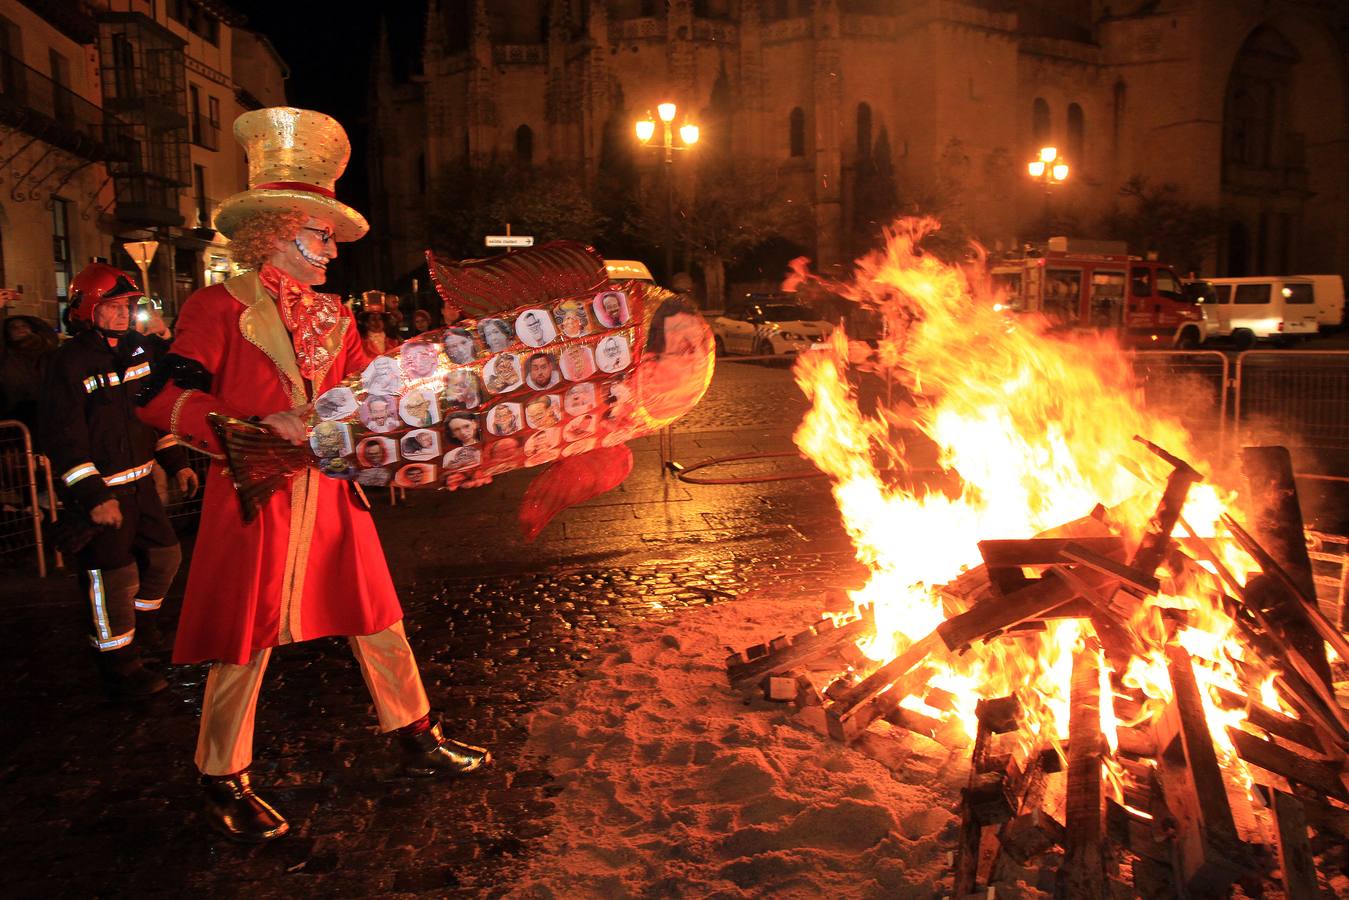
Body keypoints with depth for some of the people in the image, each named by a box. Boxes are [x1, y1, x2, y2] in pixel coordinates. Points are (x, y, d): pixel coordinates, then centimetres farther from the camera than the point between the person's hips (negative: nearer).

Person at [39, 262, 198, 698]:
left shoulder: (140, 350, 7)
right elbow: (62, 437, -16)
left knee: (164, 555, 13)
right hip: (98, 488, -7)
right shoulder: (70, 363, -14)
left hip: (140, 479, 7)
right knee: (112, 576, 1)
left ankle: (122, 631, 34)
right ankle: (120, 668, 17)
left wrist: (177, 462, 11)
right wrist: (93, 497, -20)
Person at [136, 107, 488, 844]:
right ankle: (224, 783, 25)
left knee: (377, 618, 12)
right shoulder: (219, 307, -8)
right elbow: (163, 400, -14)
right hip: (254, 495, -6)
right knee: (244, 643, 5)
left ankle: (416, 741, 29)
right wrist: (261, 426, -23)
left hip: (330, 493, 6)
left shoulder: (332, 315, 12)